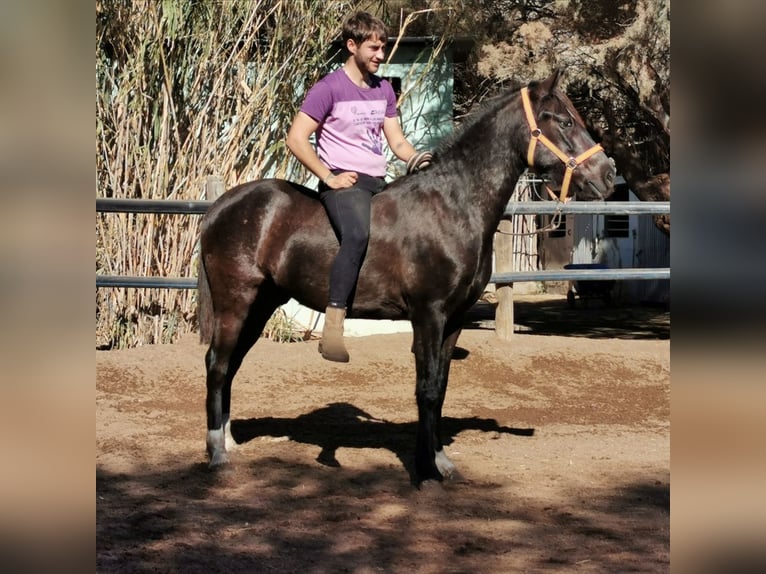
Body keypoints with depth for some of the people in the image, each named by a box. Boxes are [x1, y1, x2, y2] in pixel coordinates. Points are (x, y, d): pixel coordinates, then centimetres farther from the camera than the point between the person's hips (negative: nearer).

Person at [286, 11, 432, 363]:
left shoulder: (384, 90, 16)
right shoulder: (330, 88, -6)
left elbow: (397, 141, 17)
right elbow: (296, 139, -10)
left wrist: (417, 159, -5)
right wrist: (329, 177, -14)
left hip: (379, 182, 8)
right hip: (344, 182, -8)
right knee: (358, 235, -36)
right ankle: (332, 328, -42)